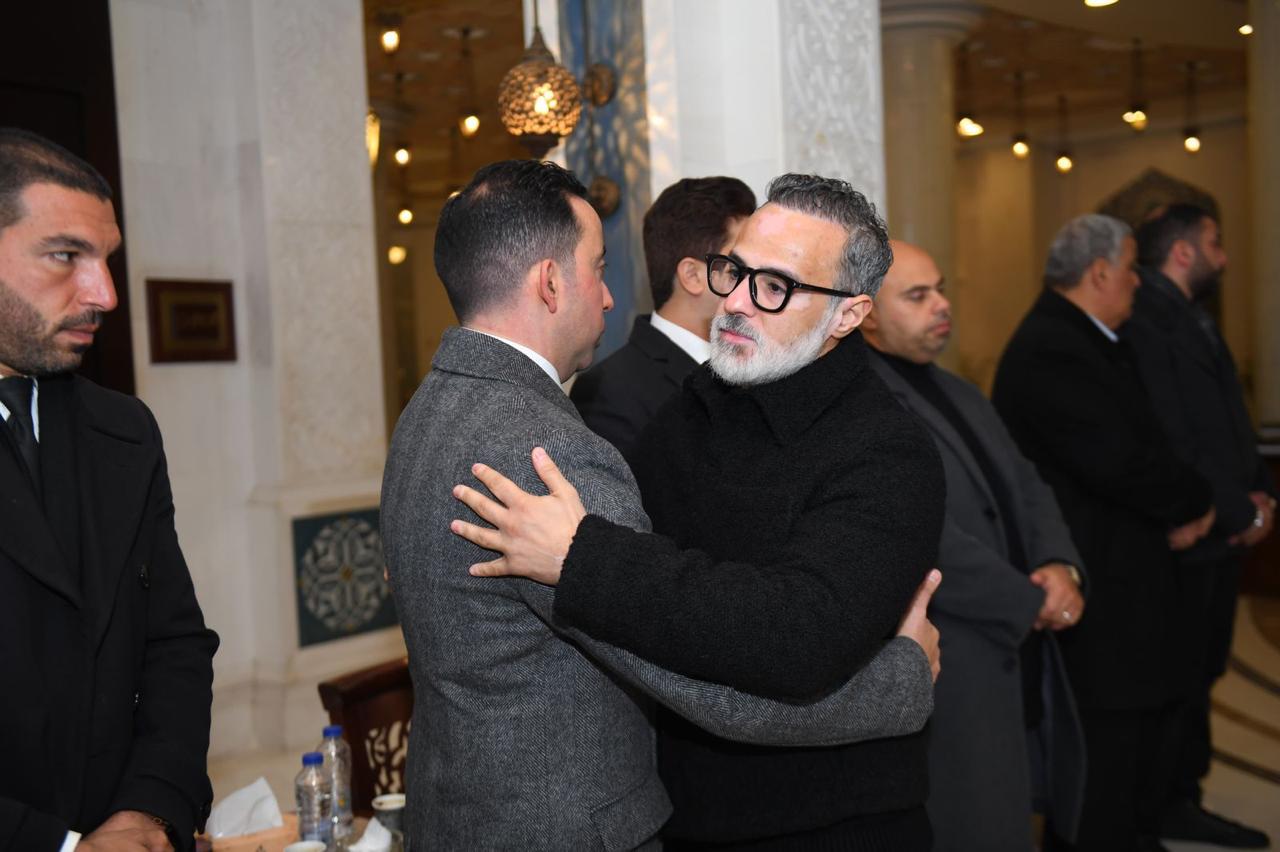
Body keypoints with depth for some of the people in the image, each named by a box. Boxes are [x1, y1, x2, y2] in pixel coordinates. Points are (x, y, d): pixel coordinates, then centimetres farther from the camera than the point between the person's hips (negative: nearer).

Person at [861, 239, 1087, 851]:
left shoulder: (957, 393, 14)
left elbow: (1024, 486, 11)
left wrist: (1058, 566, -9)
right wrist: (1032, 601, -13)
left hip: (1013, 651, 9)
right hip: (941, 668, -9)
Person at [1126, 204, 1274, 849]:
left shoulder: (1194, 318, 15)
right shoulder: (1144, 320, -18)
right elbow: (1168, 441, -23)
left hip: (1220, 530, 10)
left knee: (1199, 675, 17)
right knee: (1172, 682, 2)